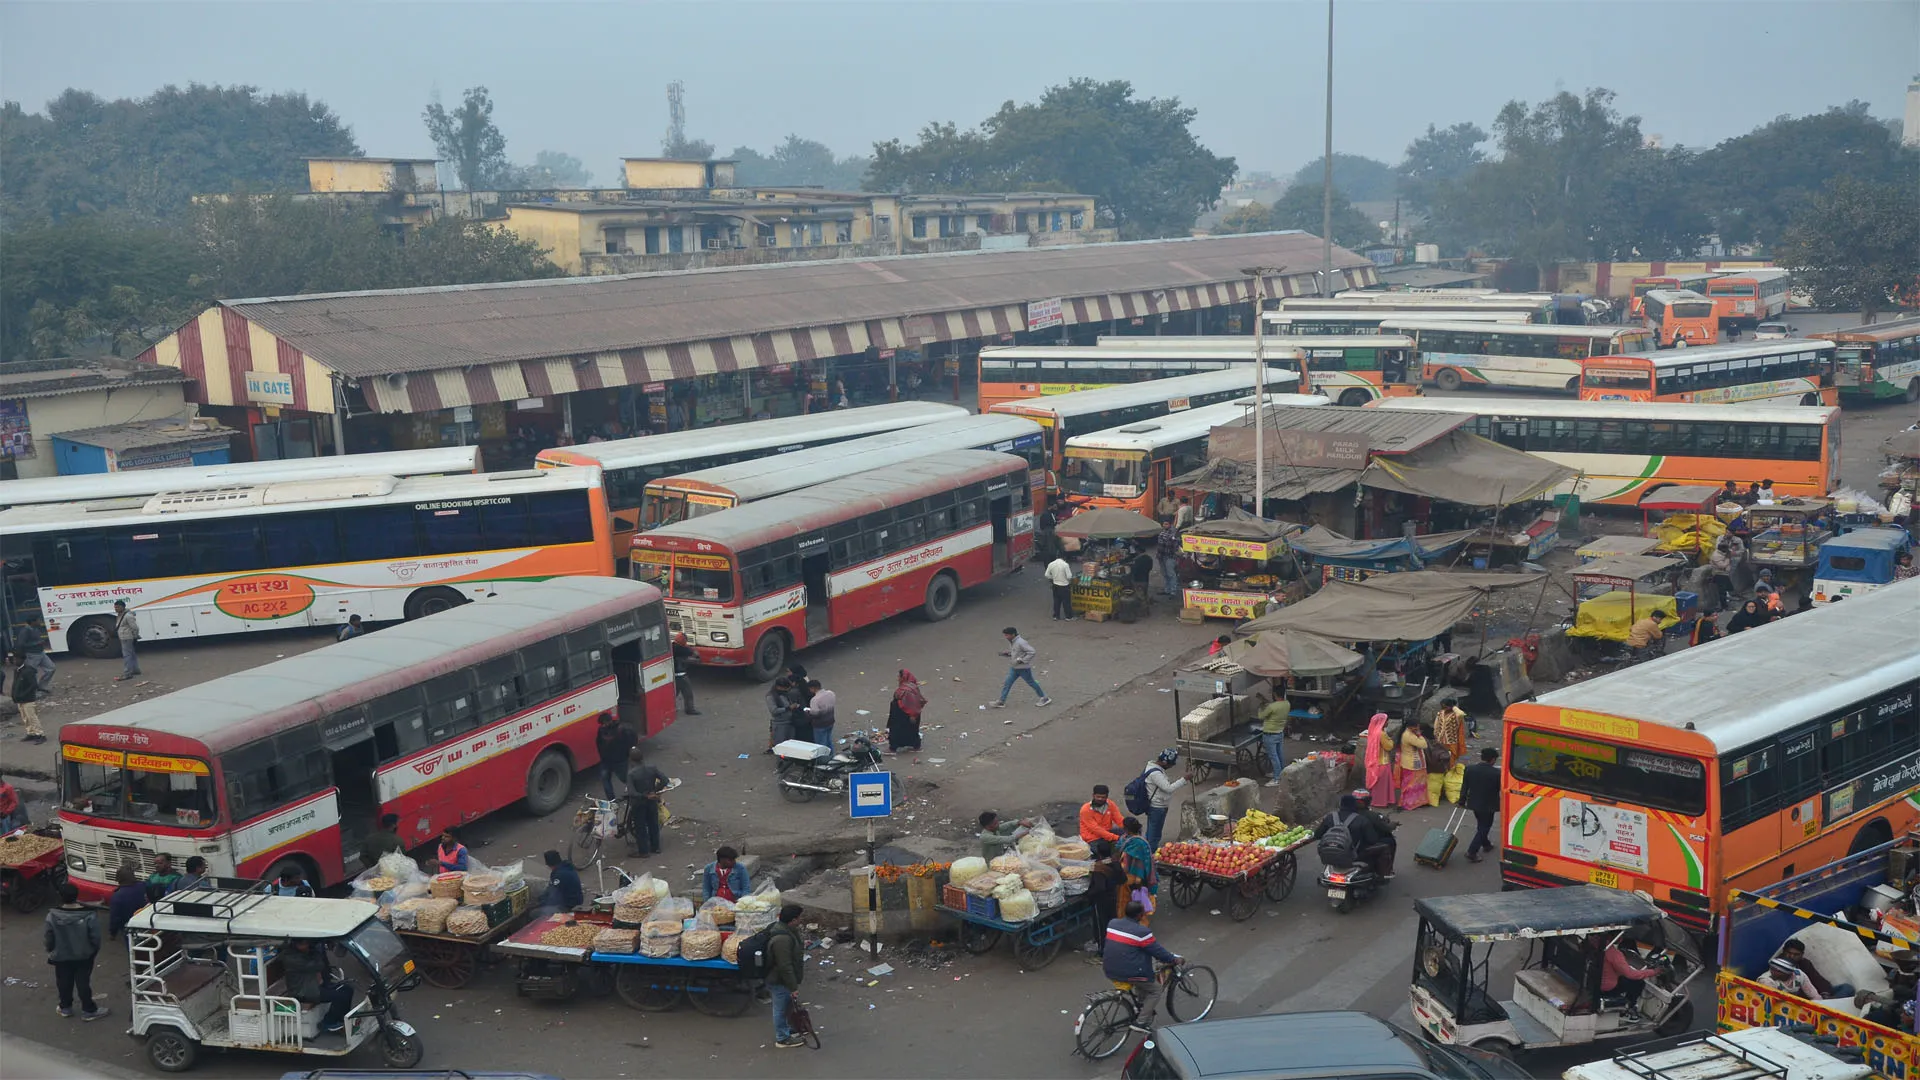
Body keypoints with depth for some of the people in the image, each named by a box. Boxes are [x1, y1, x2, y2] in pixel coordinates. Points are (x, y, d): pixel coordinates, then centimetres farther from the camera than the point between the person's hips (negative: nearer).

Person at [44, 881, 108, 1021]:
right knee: (83, 983, 11)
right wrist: (94, 951, 5)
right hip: (83, 956, -1)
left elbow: (49, 938, -8)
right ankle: (88, 1010, 22)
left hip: (61, 956, 1)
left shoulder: (52, 916, -19)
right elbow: (95, 937, -15)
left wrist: (51, 950, 13)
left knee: (64, 983, 21)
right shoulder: (89, 915, -23)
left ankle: (65, 1007, 37)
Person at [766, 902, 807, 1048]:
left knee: (785, 1006, 27)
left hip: (778, 978, 10)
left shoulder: (780, 927, -3)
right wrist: (793, 987, -22)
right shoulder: (782, 939, -36)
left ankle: (784, 1029, 46)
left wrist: (801, 946, 23)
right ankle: (782, 1039, 26)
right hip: (780, 981, -10)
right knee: (781, 1008, 9)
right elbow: (785, 966, -31)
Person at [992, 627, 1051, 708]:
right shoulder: (1011, 642, 3)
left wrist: (1023, 660, -26)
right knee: (1007, 683, 5)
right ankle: (1001, 702, 10)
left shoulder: (1020, 643, -25)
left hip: (1023, 668, -8)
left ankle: (1045, 698, 23)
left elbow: (1032, 652, -27)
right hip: (1014, 668, 8)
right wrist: (1006, 654, 2)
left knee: (1031, 683, 7)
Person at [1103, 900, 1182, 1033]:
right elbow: (1157, 951, -10)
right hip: (1129, 974, -7)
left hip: (1110, 971, 8)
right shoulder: (1141, 932, -18)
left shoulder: (1112, 924, 2)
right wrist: (1174, 959, 6)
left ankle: (1142, 1010, 39)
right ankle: (1141, 1022, 9)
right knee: (1155, 989, 15)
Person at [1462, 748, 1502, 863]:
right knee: (1484, 828, 6)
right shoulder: (1496, 773, -22)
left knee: (1481, 825, 26)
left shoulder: (1470, 769, -9)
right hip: (1488, 806, -5)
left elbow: (1464, 787, -1)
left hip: (1474, 803, 5)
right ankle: (1472, 852, 0)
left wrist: (1462, 801, 11)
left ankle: (1486, 844, 44)